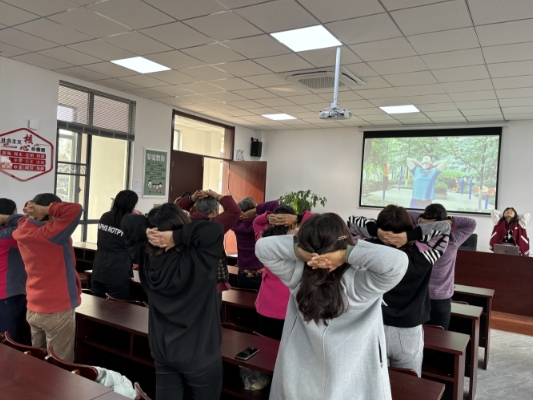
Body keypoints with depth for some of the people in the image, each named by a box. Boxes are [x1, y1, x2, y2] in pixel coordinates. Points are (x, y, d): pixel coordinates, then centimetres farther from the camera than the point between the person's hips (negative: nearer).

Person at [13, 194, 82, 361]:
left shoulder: (24, 230, 1)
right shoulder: (50, 234, -23)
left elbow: (26, 220, 22)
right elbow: (74, 210, -32)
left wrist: (31, 212, 2)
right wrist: (45, 209, -22)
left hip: (33, 309, 8)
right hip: (57, 311, -8)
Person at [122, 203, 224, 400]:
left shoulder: (147, 255, -9)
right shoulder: (196, 259, -27)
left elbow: (128, 221, 0)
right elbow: (216, 229, -35)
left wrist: (146, 231, -19)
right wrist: (177, 236, -31)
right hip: (199, 354, -5)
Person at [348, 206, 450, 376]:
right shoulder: (420, 257, -17)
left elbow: (354, 222, -4)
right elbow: (444, 227, -12)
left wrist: (376, 231, -20)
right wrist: (410, 235, -23)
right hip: (408, 334, -1)